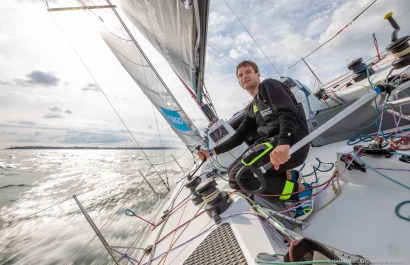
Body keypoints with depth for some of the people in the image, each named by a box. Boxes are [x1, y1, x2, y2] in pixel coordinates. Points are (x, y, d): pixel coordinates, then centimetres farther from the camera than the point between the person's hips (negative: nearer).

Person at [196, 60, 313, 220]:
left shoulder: (268, 85, 4)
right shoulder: (252, 109, 24)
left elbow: (288, 111, -15)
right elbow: (239, 136, 20)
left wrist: (284, 142, -35)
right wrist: (212, 152, 14)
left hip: (292, 142, -8)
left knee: (236, 176, -18)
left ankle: (301, 189, -2)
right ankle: (288, 175, 6)